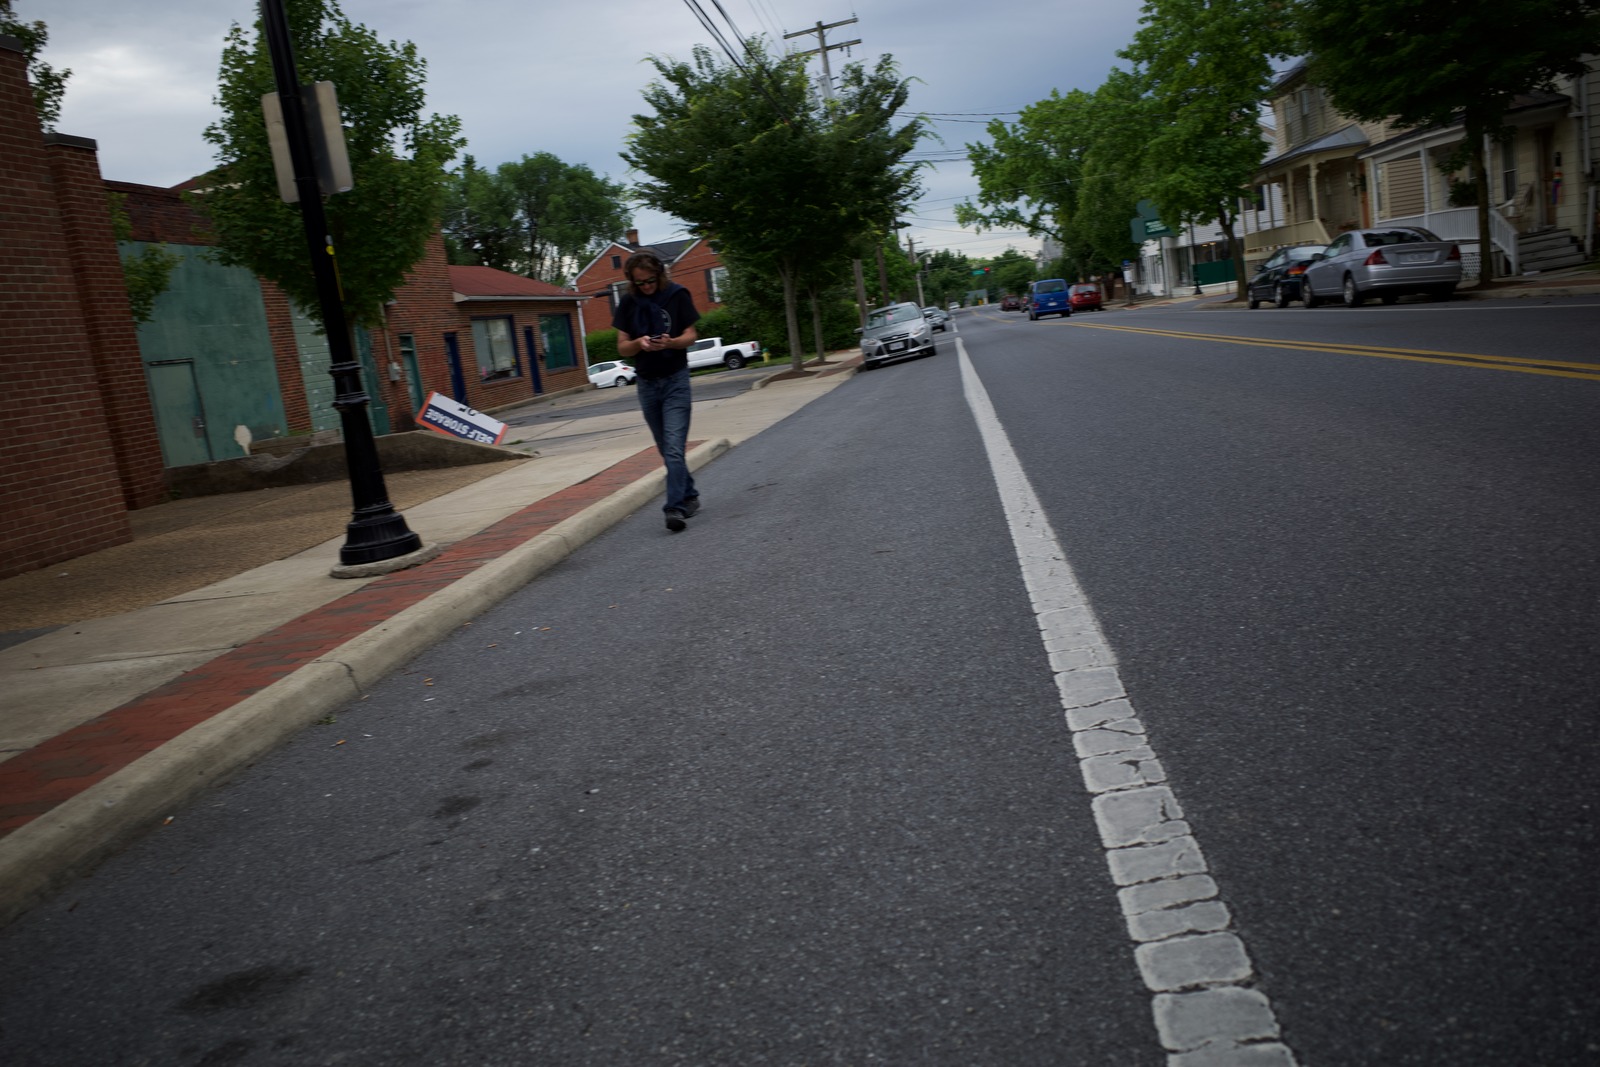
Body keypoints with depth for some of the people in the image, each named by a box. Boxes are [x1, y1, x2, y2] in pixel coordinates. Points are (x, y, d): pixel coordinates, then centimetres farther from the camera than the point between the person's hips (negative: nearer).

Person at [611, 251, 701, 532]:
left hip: (675, 380, -4)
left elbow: (691, 335, -2)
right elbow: (622, 348, 2)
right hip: (647, 383, 4)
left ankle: (675, 507, -17)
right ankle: (689, 497, 27)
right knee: (666, 450, 12)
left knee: (674, 448, -14)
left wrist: (670, 342, -23)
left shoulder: (677, 295, -6)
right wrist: (639, 343, -21)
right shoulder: (628, 303, 1)